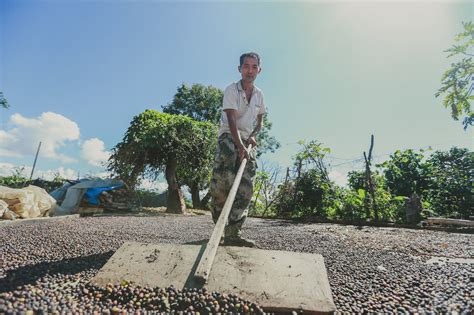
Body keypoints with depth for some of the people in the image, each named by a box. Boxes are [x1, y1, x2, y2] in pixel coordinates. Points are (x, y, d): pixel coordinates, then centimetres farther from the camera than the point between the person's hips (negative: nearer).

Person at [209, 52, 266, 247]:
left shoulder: (259, 94, 13)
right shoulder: (231, 90, -5)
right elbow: (232, 120, -19)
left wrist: (253, 136, -1)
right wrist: (240, 146, -32)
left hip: (248, 141, 5)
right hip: (229, 137, -5)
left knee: (245, 189, -6)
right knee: (221, 182, -23)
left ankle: (233, 233, -2)